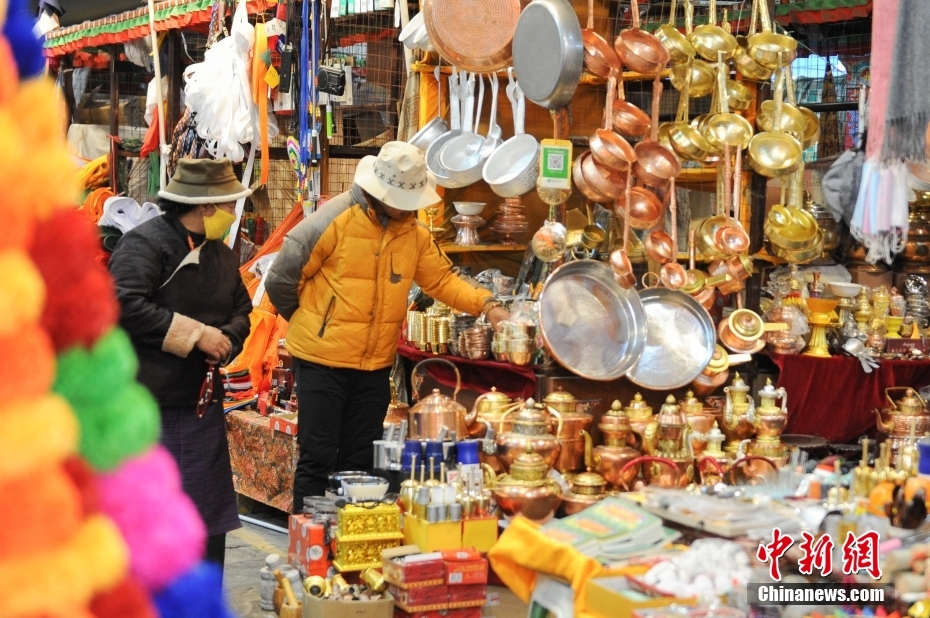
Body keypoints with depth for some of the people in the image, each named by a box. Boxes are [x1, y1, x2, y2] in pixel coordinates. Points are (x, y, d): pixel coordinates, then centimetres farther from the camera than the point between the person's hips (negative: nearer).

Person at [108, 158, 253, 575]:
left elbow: (241, 311, 22)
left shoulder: (220, 254, 13)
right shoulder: (145, 243, -13)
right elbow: (125, 306, -25)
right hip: (150, 405, -8)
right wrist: (196, 334, -21)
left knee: (210, 512, 10)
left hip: (203, 401, 8)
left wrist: (226, 340, -1)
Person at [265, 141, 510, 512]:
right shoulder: (335, 219, -15)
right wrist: (309, 322, 3)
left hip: (376, 366, 6)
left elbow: (442, 280, 7)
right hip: (323, 361, -5)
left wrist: (486, 305, -8)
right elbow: (281, 278, -10)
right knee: (318, 458, 1)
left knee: (360, 462, 14)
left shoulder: (414, 232, 4)